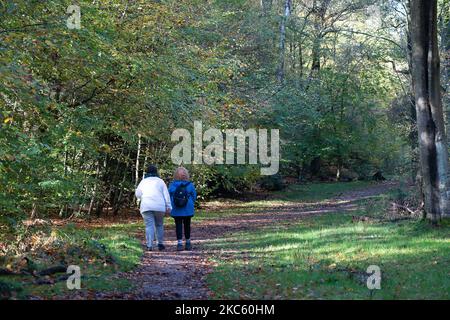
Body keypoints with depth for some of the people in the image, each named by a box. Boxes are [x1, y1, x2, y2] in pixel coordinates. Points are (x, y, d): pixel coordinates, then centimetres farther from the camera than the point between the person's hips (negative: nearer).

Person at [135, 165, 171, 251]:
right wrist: (168, 207, 5)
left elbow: (137, 194, 11)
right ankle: (160, 243, 13)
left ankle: (149, 245, -14)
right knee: (159, 225, 14)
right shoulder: (160, 181, 8)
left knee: (149, 225, -3)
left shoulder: (143, 181, 11)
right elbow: (166, 195, 4)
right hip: (159, 206, 0)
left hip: (146, 206, 0)